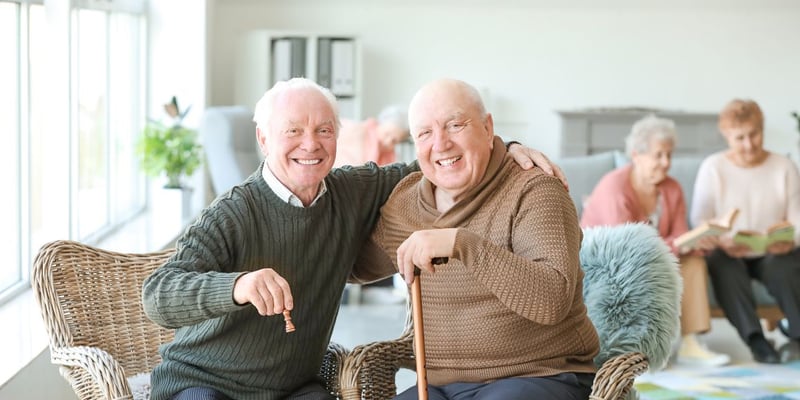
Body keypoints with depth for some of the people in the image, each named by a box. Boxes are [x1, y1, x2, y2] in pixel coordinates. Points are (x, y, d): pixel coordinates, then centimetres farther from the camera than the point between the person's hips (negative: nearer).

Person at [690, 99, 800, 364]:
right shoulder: (713, 167, 0)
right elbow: (700, 220, -5)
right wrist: (721, 241, -26)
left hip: (773, 253, 0)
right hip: (729, 253, 0)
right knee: (724, 266, -35)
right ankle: (754, 339, -38)